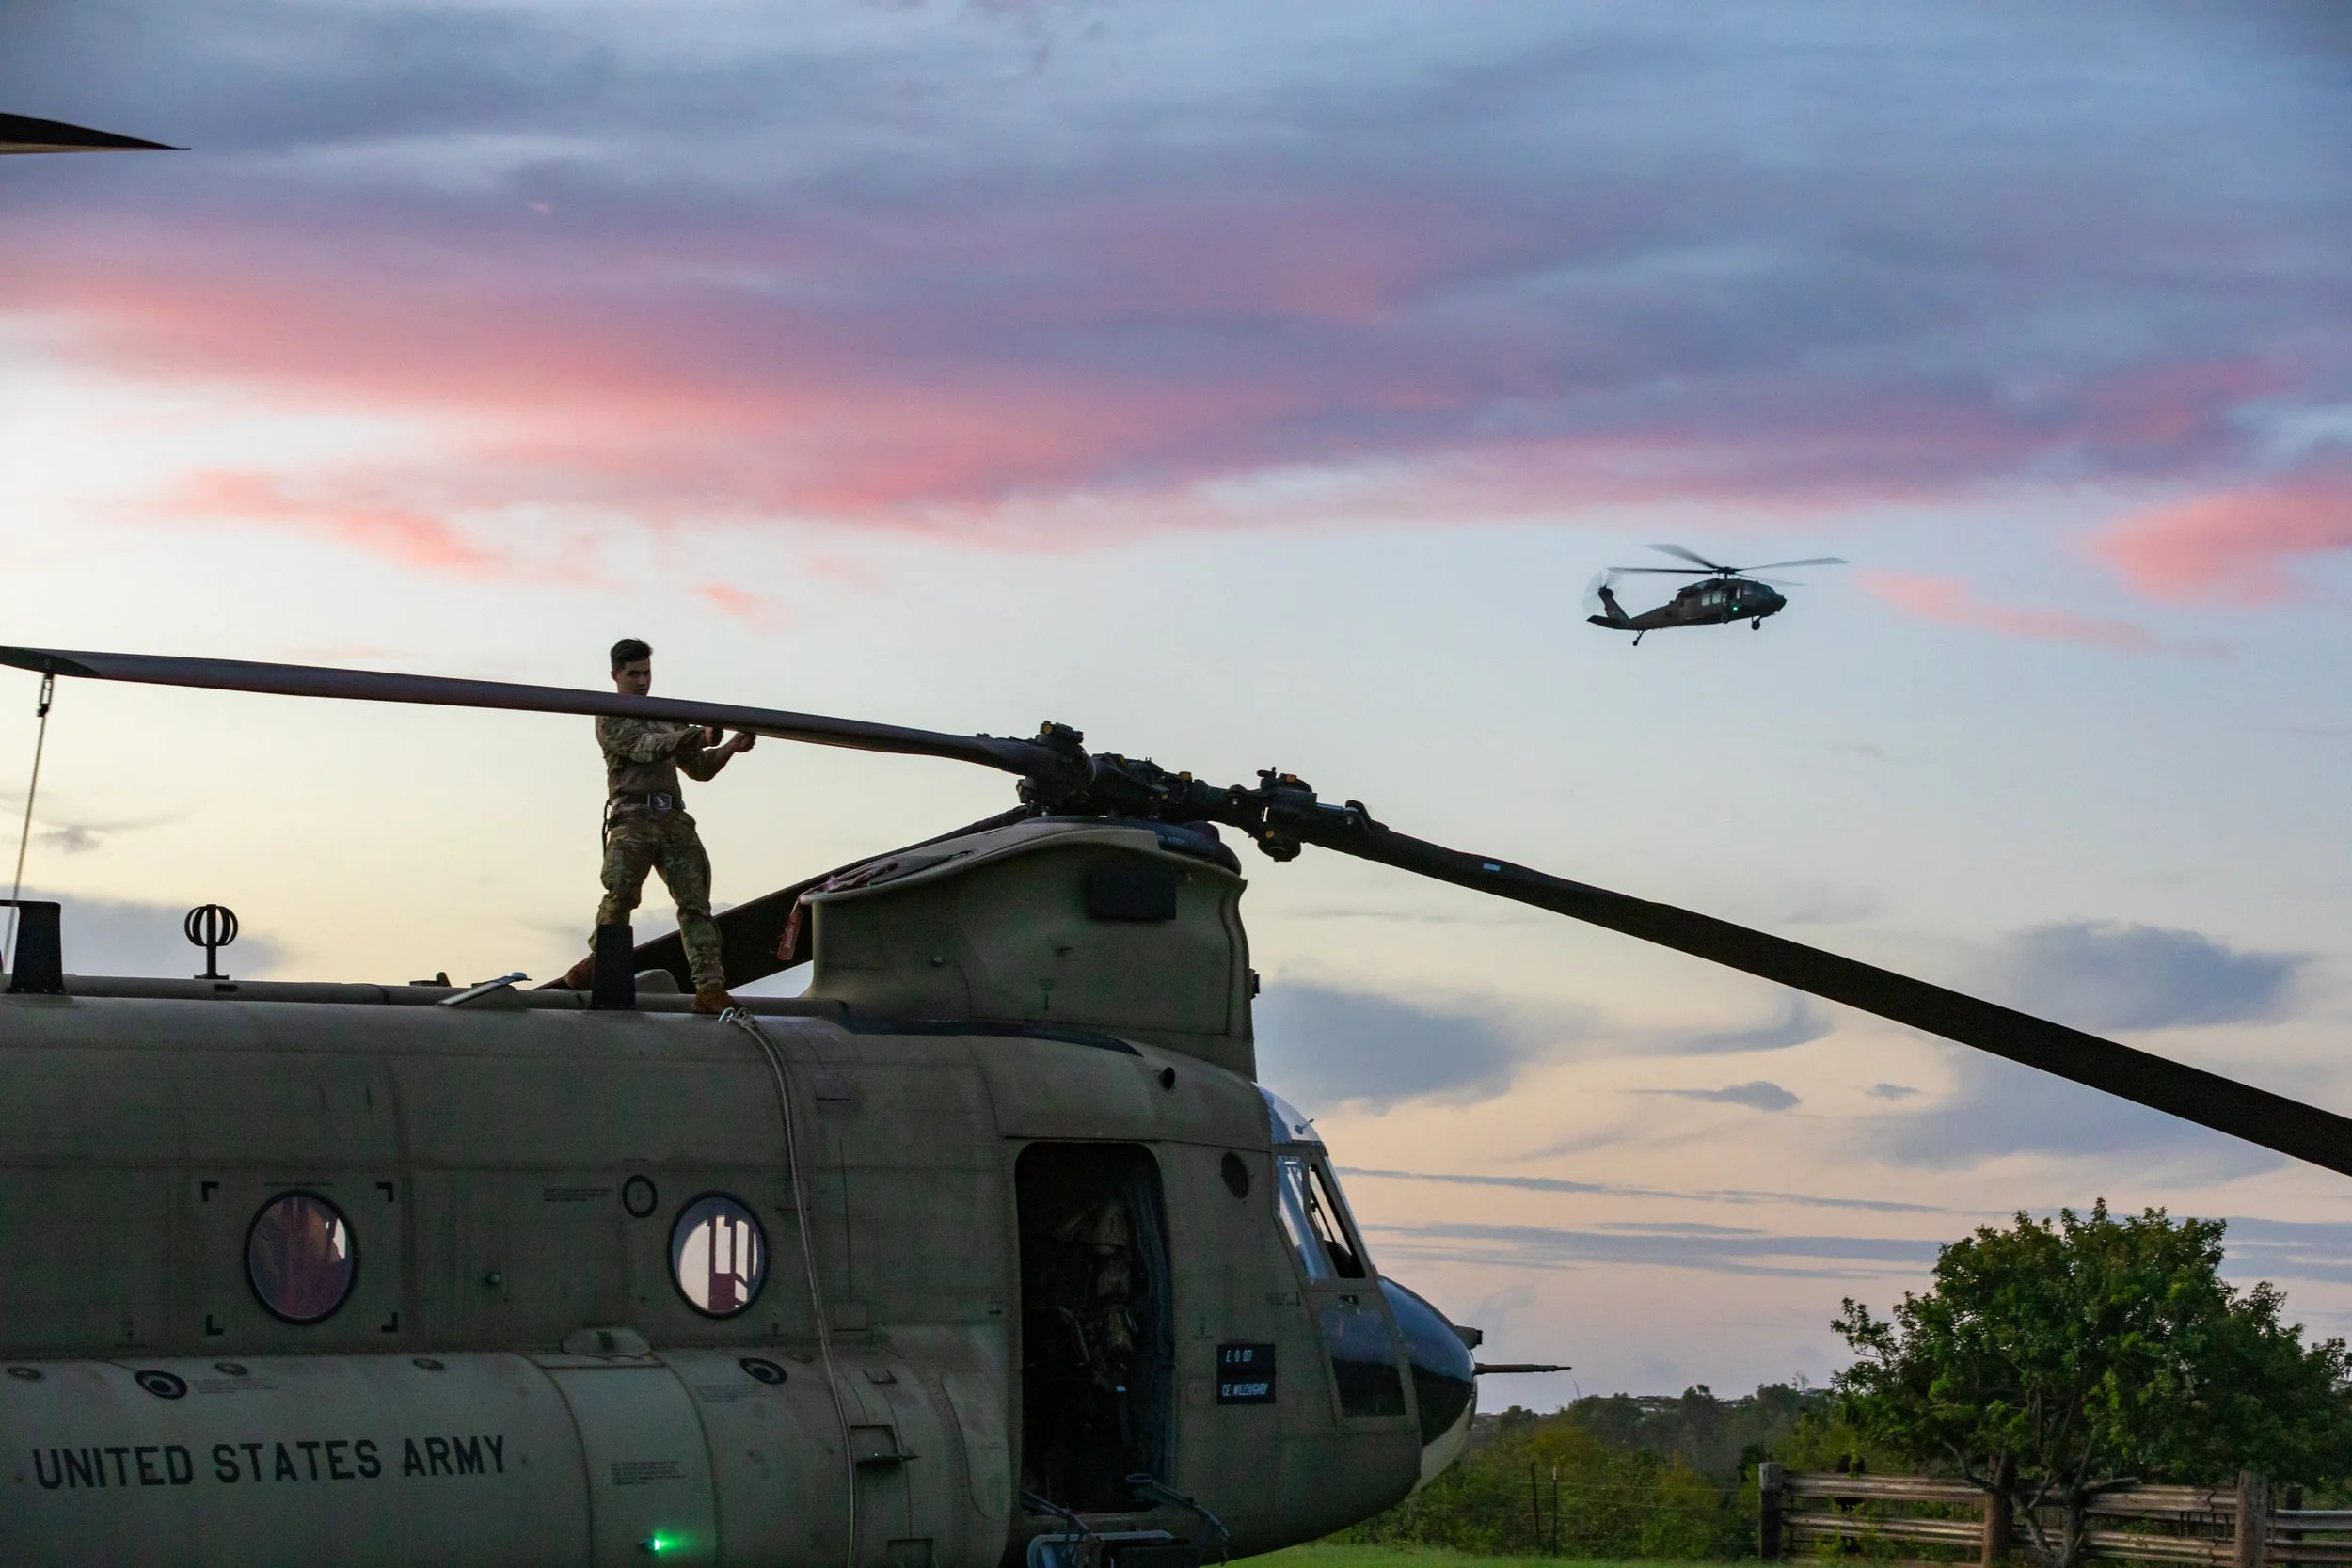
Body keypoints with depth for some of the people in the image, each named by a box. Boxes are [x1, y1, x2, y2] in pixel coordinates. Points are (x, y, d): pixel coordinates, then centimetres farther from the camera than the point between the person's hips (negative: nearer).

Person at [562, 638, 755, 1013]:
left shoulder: (668, 718, 28)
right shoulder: (610, 718, 8)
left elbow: (698, 768, 26)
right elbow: (646, 747, -11)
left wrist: (729, 749, 6)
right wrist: (699, 736, -22)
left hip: (673, 818, 4)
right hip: (633, 818, -4)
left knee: (695, 900, -10)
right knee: (620, 894, -17)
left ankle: (709, 987, -20)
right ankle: (597, 961, 6)